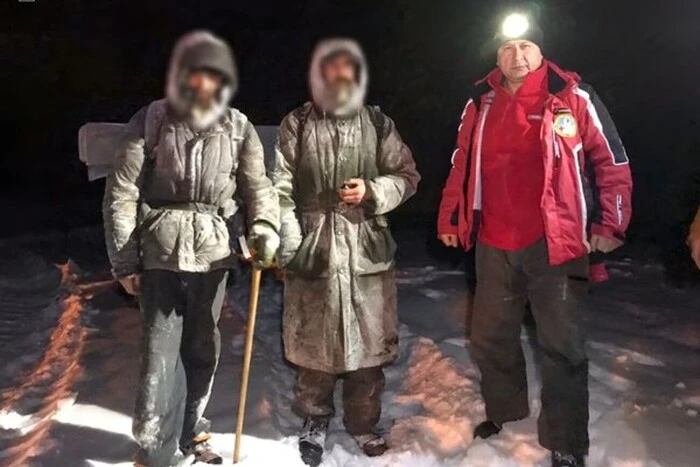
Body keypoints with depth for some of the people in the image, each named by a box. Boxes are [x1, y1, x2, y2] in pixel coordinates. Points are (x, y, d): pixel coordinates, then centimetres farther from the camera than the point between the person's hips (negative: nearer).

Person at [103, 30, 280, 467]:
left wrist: (265, 229, -19)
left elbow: (258, 185, 0)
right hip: (161, 253, -2)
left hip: (213, 253, 3)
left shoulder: (238, 127, 2)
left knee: (204, 350, 13)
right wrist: (124, 260, -4)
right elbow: (121, 193, -3)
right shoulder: (152, 120, -3)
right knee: (160, 354, -1)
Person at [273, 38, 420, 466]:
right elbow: (282, 190, -1)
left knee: (368, 340, 7)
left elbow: (407, 176, 11)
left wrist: (372, 191, -8)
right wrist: (290, 246, -8)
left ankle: (364, 422, 27)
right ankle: (315, 422, 27)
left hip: (368, 248, 1)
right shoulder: (297, 124, 3)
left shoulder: (378, 123, 7)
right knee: (315, 340, 7)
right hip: (314, 246, -1)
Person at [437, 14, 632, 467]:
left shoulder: (574, 97, -5)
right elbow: (462, 166, 15)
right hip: (494, 245, 4)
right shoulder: (481, 102, 7)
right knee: (490, 338, 16)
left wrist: (609, 225, -5)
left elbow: (613, 163, -1)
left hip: (554, 244, -4)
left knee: (563, 346, 4)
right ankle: (504, 410, 40)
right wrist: (450, 220, 14)